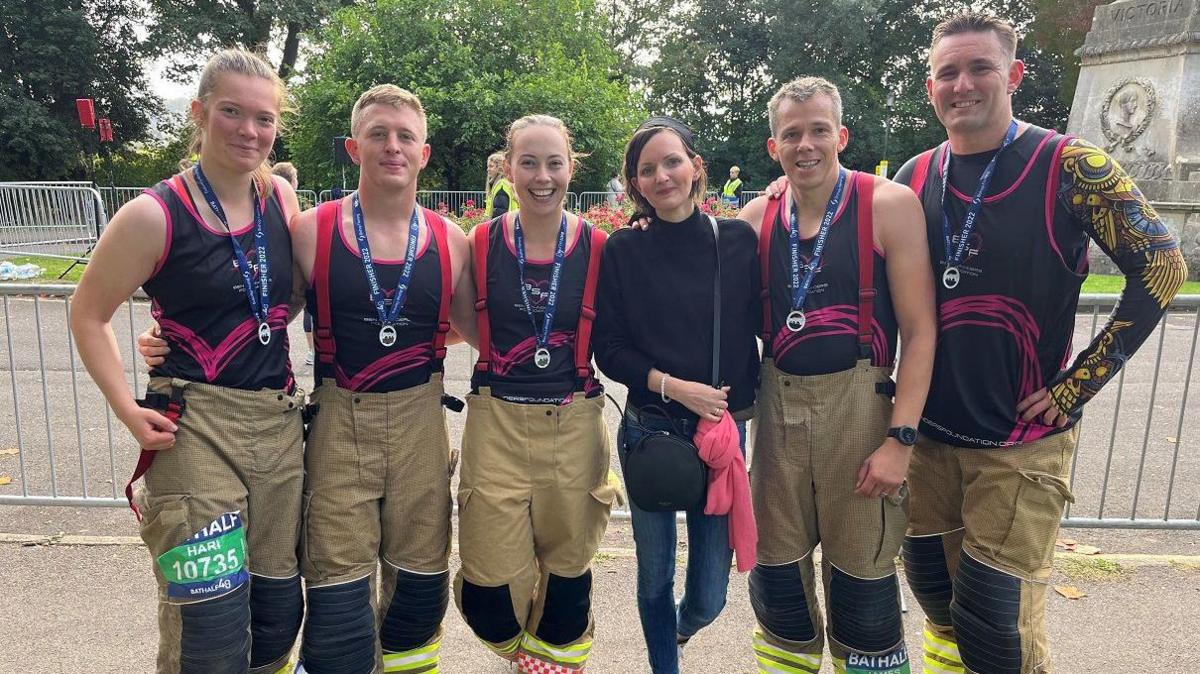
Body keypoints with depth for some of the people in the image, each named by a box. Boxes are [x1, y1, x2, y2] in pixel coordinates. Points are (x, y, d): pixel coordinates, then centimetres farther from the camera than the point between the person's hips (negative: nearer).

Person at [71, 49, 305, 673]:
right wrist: (128, 408, -9)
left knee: (279, 602, 13)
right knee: (210, 621, -5)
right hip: (193, 427, -5)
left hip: (278, 422, 5)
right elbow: (89, 314, 0)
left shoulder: (283, 198, 5)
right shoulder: (154, 216, -9)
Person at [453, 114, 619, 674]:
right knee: (490, 583, 2)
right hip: (497, 422, 0)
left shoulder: (596, 246, -2)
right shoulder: (482, 243, -1)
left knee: (566, 567, 13)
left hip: (574, 424, 0)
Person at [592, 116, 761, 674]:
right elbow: (609, 349, -2)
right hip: (649, 429, 0)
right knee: (655, 574, 12)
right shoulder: (623, 251, -2)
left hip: (725, 427, 1)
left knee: (710, 594, 8)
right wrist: (674, 386, -15)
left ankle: (683, 623, 45)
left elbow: (763, 325, 4)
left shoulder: (738, 240, -1)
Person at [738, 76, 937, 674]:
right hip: (777, 405, 4)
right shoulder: (755, 218, 4)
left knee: (862, 584, 7)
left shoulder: (889, 205, -7)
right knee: (776, 577, 13)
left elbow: (919, 328, -9)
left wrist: (900, 437, -12)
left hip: (858, 404, -3)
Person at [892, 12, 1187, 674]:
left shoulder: (1069, 166, -9)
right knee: (932, 590, 18)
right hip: (926, 432, 4)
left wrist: (1077, 384, -9)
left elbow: (1161, 266, -7)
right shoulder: (914, 178, 3)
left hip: (1022, 441, -4)